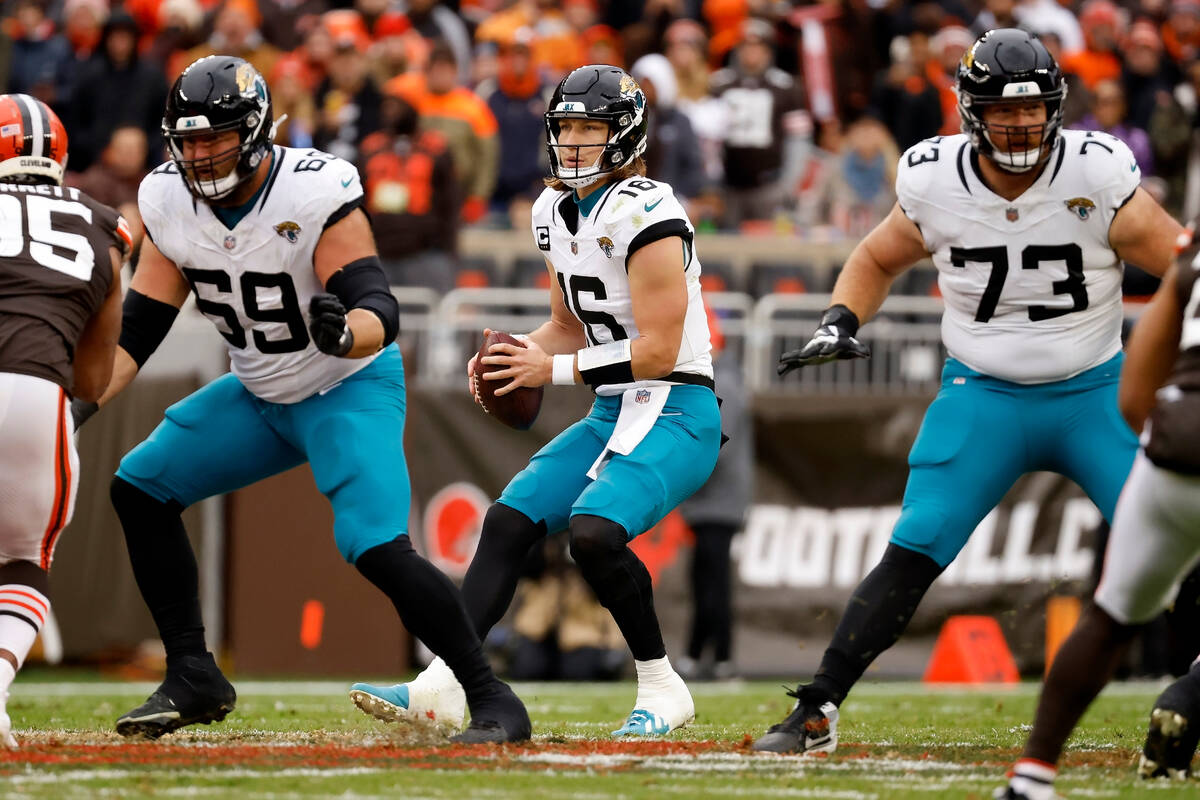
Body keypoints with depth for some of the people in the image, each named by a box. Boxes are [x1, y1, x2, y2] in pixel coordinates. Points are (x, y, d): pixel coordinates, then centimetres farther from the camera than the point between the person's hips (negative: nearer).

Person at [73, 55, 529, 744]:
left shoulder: (317, 195, -27)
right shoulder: (169, 203, -9)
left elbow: (380, 312, -33)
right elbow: (137, 329, -3)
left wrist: (342, 333, -56)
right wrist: (80, 405, -15)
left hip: (351, 388, -7)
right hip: (259, 396, 7)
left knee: (378, 548, -24)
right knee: (141, 487, 2)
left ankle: (494, 702, -15)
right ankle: (193, 681, 11)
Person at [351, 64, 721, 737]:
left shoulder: (647, 215, -18)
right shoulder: (558, 213, 10)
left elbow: (657, 351, -21)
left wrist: (553, 370, -17)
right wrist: (519, 356, 1)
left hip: (676, 412, -9)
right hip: (614, 413, 9)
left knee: (592, 530, -27)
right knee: (509, 522, -2)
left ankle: (662, 690, -9)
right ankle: (440, 686, -3)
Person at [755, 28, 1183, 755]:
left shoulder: (1097, 176, -15)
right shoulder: (936, 183, -8)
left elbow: (1183, 264, -9)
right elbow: (878, 261, 12)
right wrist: (839, 325, -5)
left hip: (1095, 394, 0)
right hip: (985, 396, 0)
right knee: (911, 557, -8)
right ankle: (817, 711, -1)